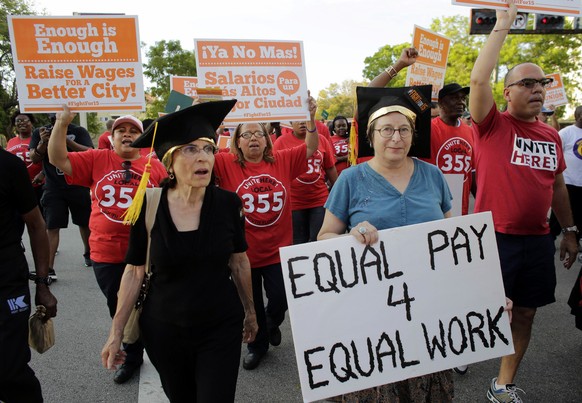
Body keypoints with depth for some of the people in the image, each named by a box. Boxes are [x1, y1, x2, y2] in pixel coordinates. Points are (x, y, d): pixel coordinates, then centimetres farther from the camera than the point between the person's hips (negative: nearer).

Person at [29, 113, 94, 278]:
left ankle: (88, 253, 37)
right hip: (53, 188, 0)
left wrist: (66, 140, -26)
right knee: (52, 227, -5)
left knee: (85, 223, 14)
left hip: (79, 186, 0)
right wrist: (43, 143, -20)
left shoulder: (79, 131, 0)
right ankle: (49, 269, -3)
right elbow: (34, 158, -1)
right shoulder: (40, 133, 6)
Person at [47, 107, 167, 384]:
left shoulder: (155, 167, -1)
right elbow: (58, 160, -7)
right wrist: (61, 124, -15)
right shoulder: (96, 160, 1)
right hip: (106, 254, 2)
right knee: (119, 309, 17)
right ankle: (131, 358, 39)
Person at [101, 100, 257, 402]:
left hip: (221, 330, 0)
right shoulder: (148, 207, -11)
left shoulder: (228, 203, -10)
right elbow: (134, 272, -1)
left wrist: (249, 311, 13)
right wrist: (116, 333, 2)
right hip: (163, 331, 1)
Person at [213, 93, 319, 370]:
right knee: (251, 306, 17)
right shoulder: (226, 164, -8)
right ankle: (257, 345, 43)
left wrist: (311, 118, -18)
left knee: (280, 301, 11)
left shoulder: (282, 160, -3)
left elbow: (311, 148, -5)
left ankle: (272, 324, 48)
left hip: (278, 251, 1)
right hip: (243, 252, 0)